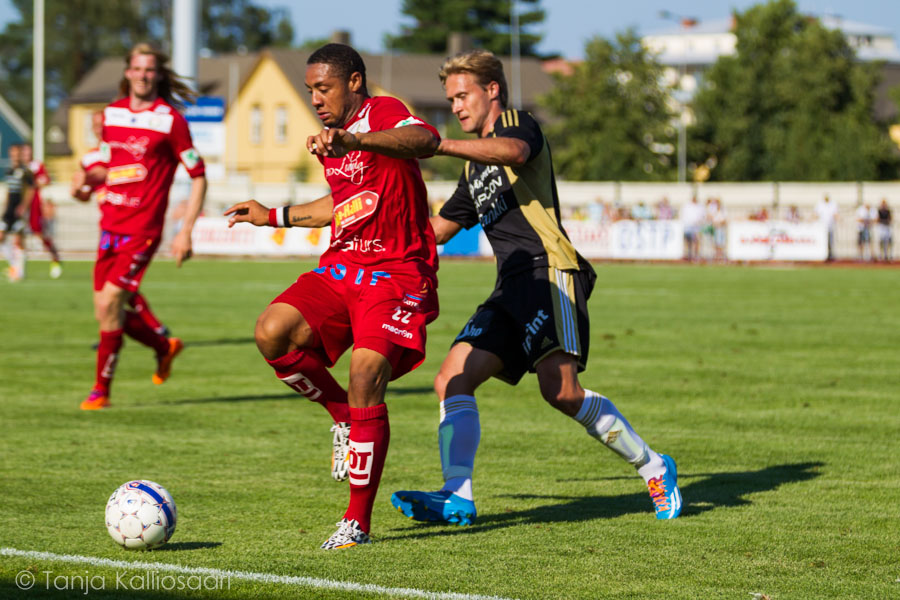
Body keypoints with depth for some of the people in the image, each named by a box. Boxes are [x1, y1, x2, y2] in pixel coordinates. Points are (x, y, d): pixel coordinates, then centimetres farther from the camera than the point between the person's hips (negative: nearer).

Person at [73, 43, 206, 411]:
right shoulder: (112, 114, 10)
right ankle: (164, 347, 33)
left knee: (109, 303, -14)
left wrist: (186, 232, -10)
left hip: (142, 229, -6)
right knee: (105, 310, 7)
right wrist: (88, 178, 1)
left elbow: (198, 176, -4)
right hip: (110, 225, 6)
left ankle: (101, 390, -1)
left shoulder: (170, 120, -6)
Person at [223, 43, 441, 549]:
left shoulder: (383, 113, -10)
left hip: (397, 274, -8)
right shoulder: (331, 136, 17)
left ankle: (358, 523, -6)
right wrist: (274, 217, 35)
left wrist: (353, 141, -52)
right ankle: (344, 417, 6)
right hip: (343, 266, 8)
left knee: (365, 382, -18)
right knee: (273, 332, -18)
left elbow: (425, 141, -36)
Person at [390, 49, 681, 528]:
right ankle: (457, 497, -19)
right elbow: (436, 230, 39)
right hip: (511, 290, 9)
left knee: (561, 391, -22)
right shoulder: (474, 169, 29)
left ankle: (653, 469, -7)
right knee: (452, 381, -9)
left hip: (549, 270, -9)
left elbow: (514, 151, -22)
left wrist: (440, 145, -29)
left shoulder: (519, 123, 5)